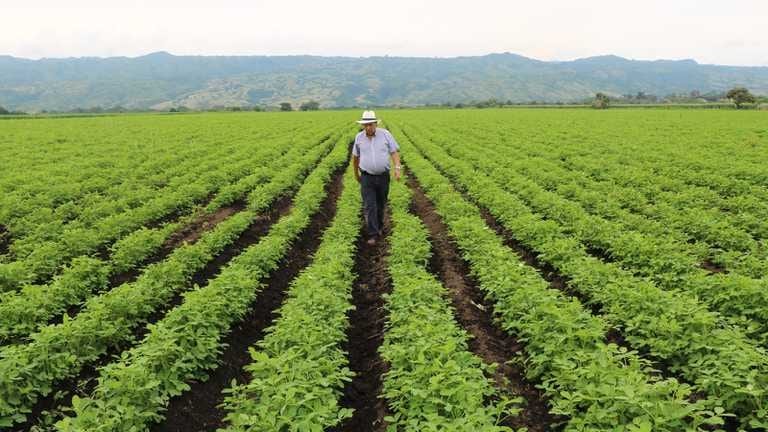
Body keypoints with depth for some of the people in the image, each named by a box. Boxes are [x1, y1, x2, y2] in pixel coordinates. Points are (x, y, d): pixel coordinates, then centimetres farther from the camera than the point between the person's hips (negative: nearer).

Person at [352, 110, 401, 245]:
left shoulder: (385, 134, -7)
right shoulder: (359, 137, -2)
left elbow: (395, 152, -6)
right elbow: (355, 156, 12)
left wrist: (397, 168, -20)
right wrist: (356, 173, 21)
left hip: (383, 176, 0)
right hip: (367, 177, 0)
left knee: (380, 204, 15)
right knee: (369, 206, -9)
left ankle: (379, 226, 40)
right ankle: (372, 235, -4)